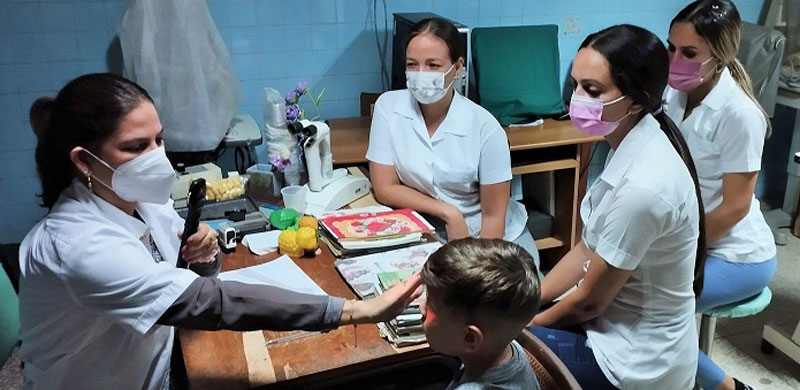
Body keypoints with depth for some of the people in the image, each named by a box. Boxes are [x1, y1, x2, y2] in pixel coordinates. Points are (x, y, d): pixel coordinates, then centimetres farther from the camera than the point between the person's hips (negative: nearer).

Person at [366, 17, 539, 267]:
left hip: (492, 237, 0)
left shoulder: (484, 127, -14)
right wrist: (449, 213, -16)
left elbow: (493, 216, -9)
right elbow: (385, 188, -8)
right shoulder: (388, 107, -9)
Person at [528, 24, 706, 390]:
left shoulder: (642, 186, -31)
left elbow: (588, 301, -19)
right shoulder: (630, 145, -4)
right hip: (627, 328, 8)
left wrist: (525, 321, -3)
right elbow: (588, 249, 4)